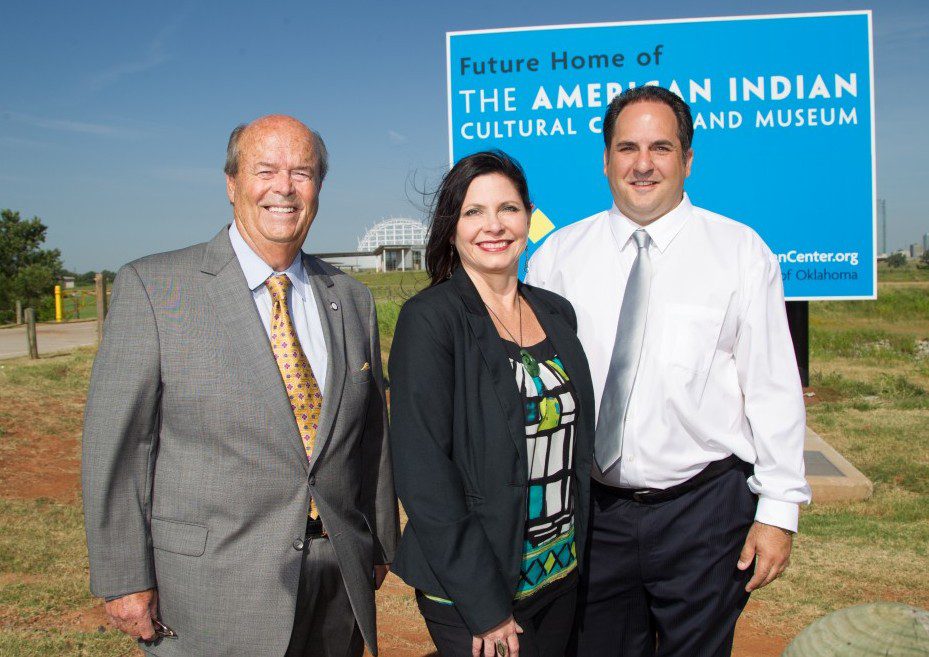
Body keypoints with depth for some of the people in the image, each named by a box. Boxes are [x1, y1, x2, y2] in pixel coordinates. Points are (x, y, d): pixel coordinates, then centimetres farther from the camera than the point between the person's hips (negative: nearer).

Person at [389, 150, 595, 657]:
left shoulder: (556, 313, 5)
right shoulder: (429, 319, -14)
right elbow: (421, 470, -18)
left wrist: (578, 550, 7)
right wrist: (483, 605, -18)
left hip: (562, 575, 6)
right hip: (470, 592, -6)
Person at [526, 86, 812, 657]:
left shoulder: (741, 252, -2)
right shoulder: (559, 255, 2)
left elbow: (774, 388, -3)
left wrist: (779, 510, -5)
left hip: (704, 509, -1)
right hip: (591, 509, 2)